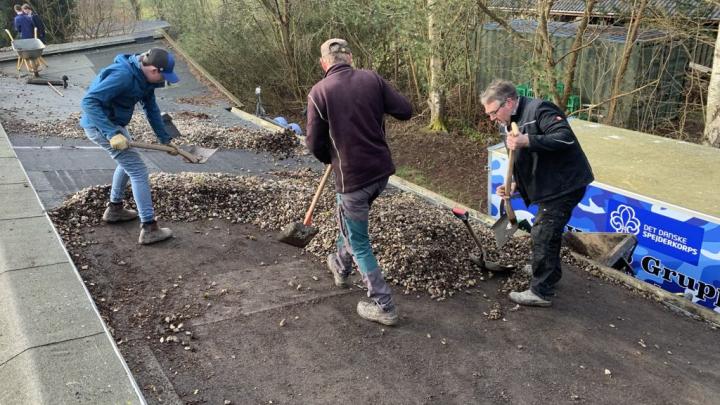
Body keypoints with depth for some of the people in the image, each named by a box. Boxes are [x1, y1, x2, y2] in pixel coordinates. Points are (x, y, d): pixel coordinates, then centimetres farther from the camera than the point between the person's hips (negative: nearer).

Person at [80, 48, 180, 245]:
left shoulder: (144, 77, 0)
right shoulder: (122, 75, -28)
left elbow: (151, 108, 12)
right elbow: (89, 101, -32)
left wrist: (165, 139, 13)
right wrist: (112, 133, -36)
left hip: (113, 122, 10)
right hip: (101, 125, -10)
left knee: (128, 161, 27)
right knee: (138, 170, -9)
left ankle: (115, 209, 41)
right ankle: (149, 229, -7)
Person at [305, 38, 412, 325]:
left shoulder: (319, 92, -11)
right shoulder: (372, 79, -2)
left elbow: (314, 142, -7)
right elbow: (405, 110, -2)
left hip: (351, 175, -5)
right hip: (381, 170, 5)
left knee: (359, 243, 9)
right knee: (352, 222, 30)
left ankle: (383, 306, 13)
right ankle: (341, 267, 52)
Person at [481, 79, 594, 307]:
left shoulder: (539, 110, -20)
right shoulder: (508, 125, 9)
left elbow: (565, 137, -32)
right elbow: (521, 162, 15)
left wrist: (527, 141, -37)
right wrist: (513, 185, -2)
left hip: (565, 183, -10)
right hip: (549, 185, 10)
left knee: (543, 235, -6)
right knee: (547, 231, 25)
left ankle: (541, 292, 6)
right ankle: (550, 271, 46)